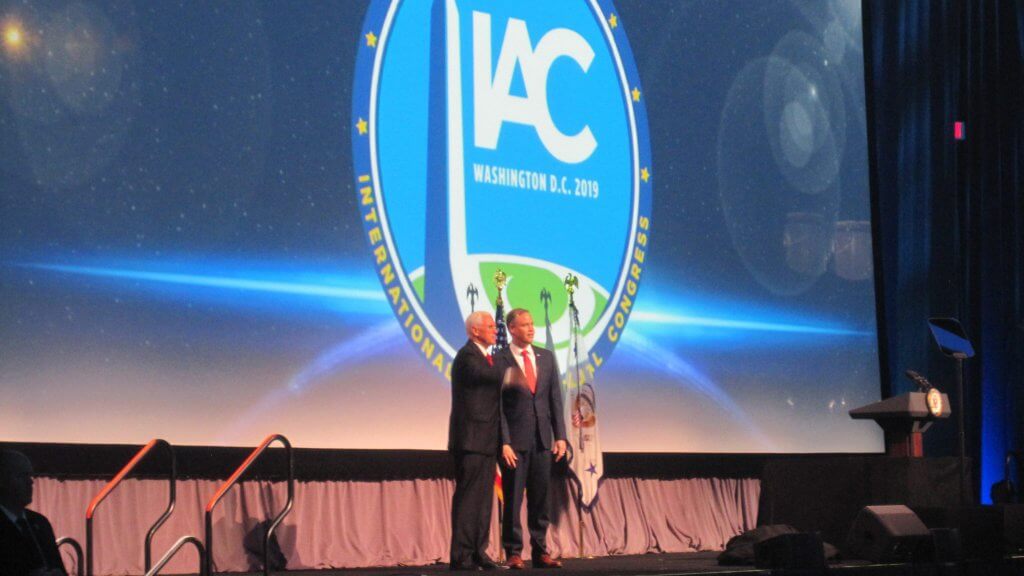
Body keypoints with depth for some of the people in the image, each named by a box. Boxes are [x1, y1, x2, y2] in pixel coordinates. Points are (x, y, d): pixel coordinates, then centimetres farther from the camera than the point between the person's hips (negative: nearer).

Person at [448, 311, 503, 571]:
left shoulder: (485, 358, 19)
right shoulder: (467, 356, -12)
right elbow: (496, 377, -22)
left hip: (486, 440, 9)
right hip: (471, 440, -9)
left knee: (483, 499, 11)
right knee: (468, 498, -8)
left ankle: (478, 553, 16)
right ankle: (461, 557, -6)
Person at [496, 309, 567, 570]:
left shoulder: (546, 357, 11)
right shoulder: (500, 361, -4)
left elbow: (555, 399, 11)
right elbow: (497, 406, -6)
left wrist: (560, 436, 4)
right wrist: (504, 442, -13)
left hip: (542, 439, 4)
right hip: (515, 440, -4)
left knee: (540, 498, 8)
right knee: (513, 499, 1)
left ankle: (540, 551, 14)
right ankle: (514, 553, 8)